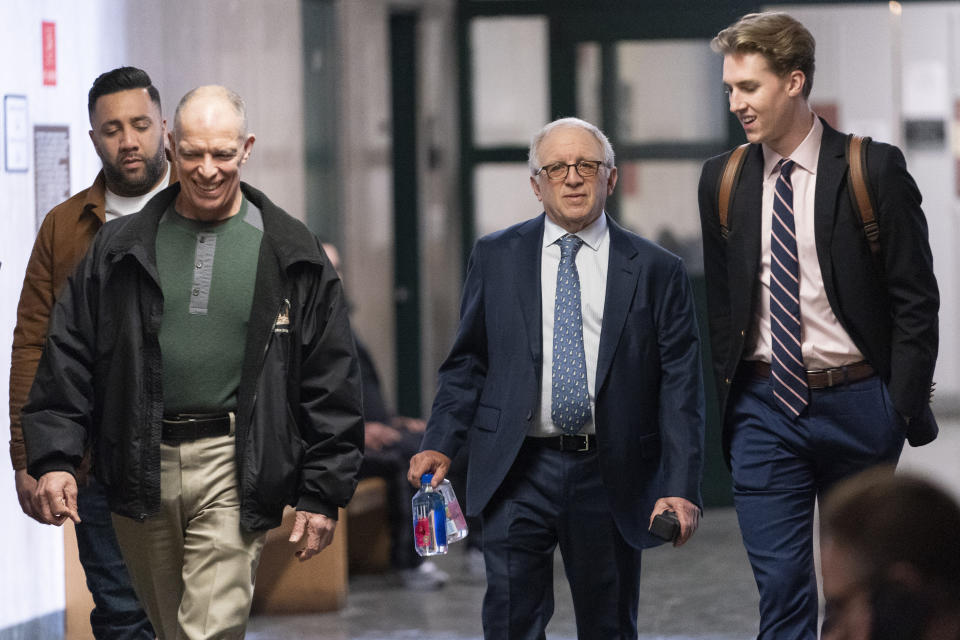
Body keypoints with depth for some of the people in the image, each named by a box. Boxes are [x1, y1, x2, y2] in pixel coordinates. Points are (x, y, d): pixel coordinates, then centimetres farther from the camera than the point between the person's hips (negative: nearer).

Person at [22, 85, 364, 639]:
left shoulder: (293, 257, 3)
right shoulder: (119, 248, 8)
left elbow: (330, 381, 4)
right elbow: (68, 355, 8)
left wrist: (323, 493, 0)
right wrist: (54, 457, -3)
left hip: (232, 472, -3)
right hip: (142, 467, 3)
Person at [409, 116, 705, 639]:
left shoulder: (656, 271, 3)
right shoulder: (496, 258, 8)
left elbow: (679, 388, 0)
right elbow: (467, 362, 11)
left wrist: (681, 489, -8)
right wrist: (439, 443, -4)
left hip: (610, 478, 0)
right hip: (516, 472, 0)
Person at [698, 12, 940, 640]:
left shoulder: (873, 169, -5)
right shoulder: (723, 179, 6)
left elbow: (916, 298, -4)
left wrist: (905, 404, -9)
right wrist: (724, 399, 9)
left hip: (855, 404, -2)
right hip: (764, 406, 2)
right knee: (781, 585, -4)